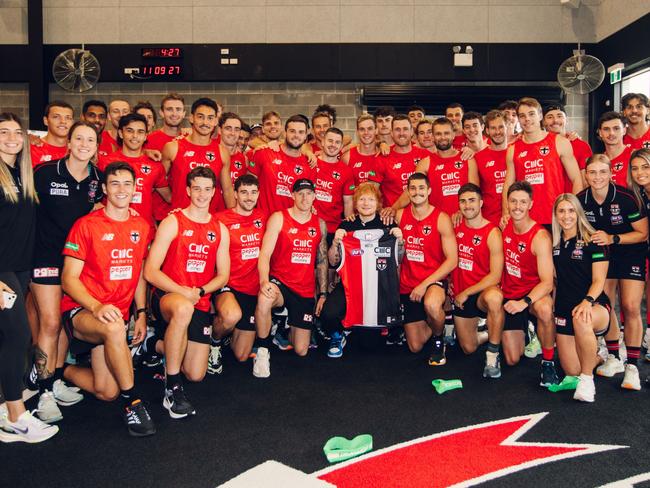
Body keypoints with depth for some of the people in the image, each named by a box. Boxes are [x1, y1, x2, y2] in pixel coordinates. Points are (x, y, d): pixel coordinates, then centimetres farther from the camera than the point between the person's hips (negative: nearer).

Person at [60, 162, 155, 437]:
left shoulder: (142, 226, 8)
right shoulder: (86, 225, -7)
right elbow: (69, 278, -9)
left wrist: (141, 313, 7)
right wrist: (96, 306, -25)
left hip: (117, 314, 5)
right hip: (80, 310, -5)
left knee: (107, 393, -5)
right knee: (114, 328, -41)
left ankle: (67, 371, 26)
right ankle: (132, 402, -23)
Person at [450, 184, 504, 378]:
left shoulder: (492, 233, -14)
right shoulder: (456, 228, 1)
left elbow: (495, 276, -18)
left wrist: (466, 293, -16)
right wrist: (449, 282, 3)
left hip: (483, 293, -5)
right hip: (460, 296, 5)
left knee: (494, 297, -41)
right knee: (469, 348, 8)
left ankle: (493, 354, -24)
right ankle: (490, 335, 42)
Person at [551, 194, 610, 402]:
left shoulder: (592, 241, -5)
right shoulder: (554, 242, 9)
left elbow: (599, 280, -11)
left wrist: (587, 301, -27)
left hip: (594, 307, -5)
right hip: (563, 309, 5)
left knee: (581, 320, -43)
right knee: (572, 371, 0)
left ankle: (588, 380, -24)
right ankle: (596, 355, 37)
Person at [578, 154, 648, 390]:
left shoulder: (626, 198, -23)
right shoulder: (581, 200, -12)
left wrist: (612, 238, -25)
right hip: (601, 255, 4)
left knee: (630, 307, -12)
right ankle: (614, 359, 20)